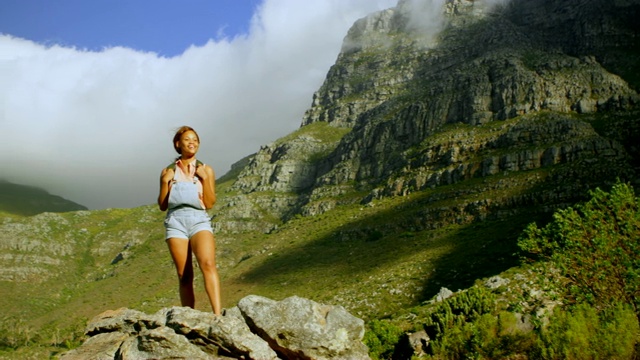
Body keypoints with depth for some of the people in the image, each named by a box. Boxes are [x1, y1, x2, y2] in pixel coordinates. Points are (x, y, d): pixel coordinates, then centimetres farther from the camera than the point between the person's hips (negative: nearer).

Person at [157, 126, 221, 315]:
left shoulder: (206, 170, 10)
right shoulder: (168, 172, 13)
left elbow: (209, 204, 4)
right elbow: (162, 206, 12)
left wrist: (204, 179, -6)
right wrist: (165, 182, -1)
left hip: (199, 221, -1)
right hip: (176, 221, 2)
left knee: (208, 263, -26)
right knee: (184, 277, -2)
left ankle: (218, 314, -35)